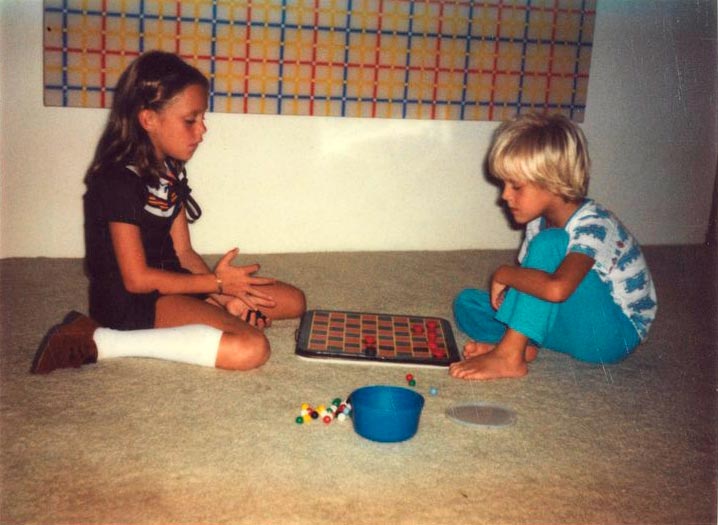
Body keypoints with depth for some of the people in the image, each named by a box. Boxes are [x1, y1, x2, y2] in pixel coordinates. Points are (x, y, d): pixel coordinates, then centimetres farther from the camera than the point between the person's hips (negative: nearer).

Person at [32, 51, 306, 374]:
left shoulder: (170, 171, 8)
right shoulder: (119, 180, -18)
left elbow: (182, 251, 6)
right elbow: (137, 279, -18)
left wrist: (226, 295, -9)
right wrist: (217, 282, -13)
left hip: (169, 282, 9)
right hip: (131, 302, -9)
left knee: (293, 301, 7)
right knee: (251, 348, -29)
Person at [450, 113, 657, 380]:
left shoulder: (591, 225, -26)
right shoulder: (540, 220, 1)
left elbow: (556, 288, -43)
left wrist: (503, 273, -26)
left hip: (616, 332, -8)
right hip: (570, 324, 8)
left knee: (549, 243, -31)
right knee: (467, 303, 2)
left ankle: (508, 356, -28)